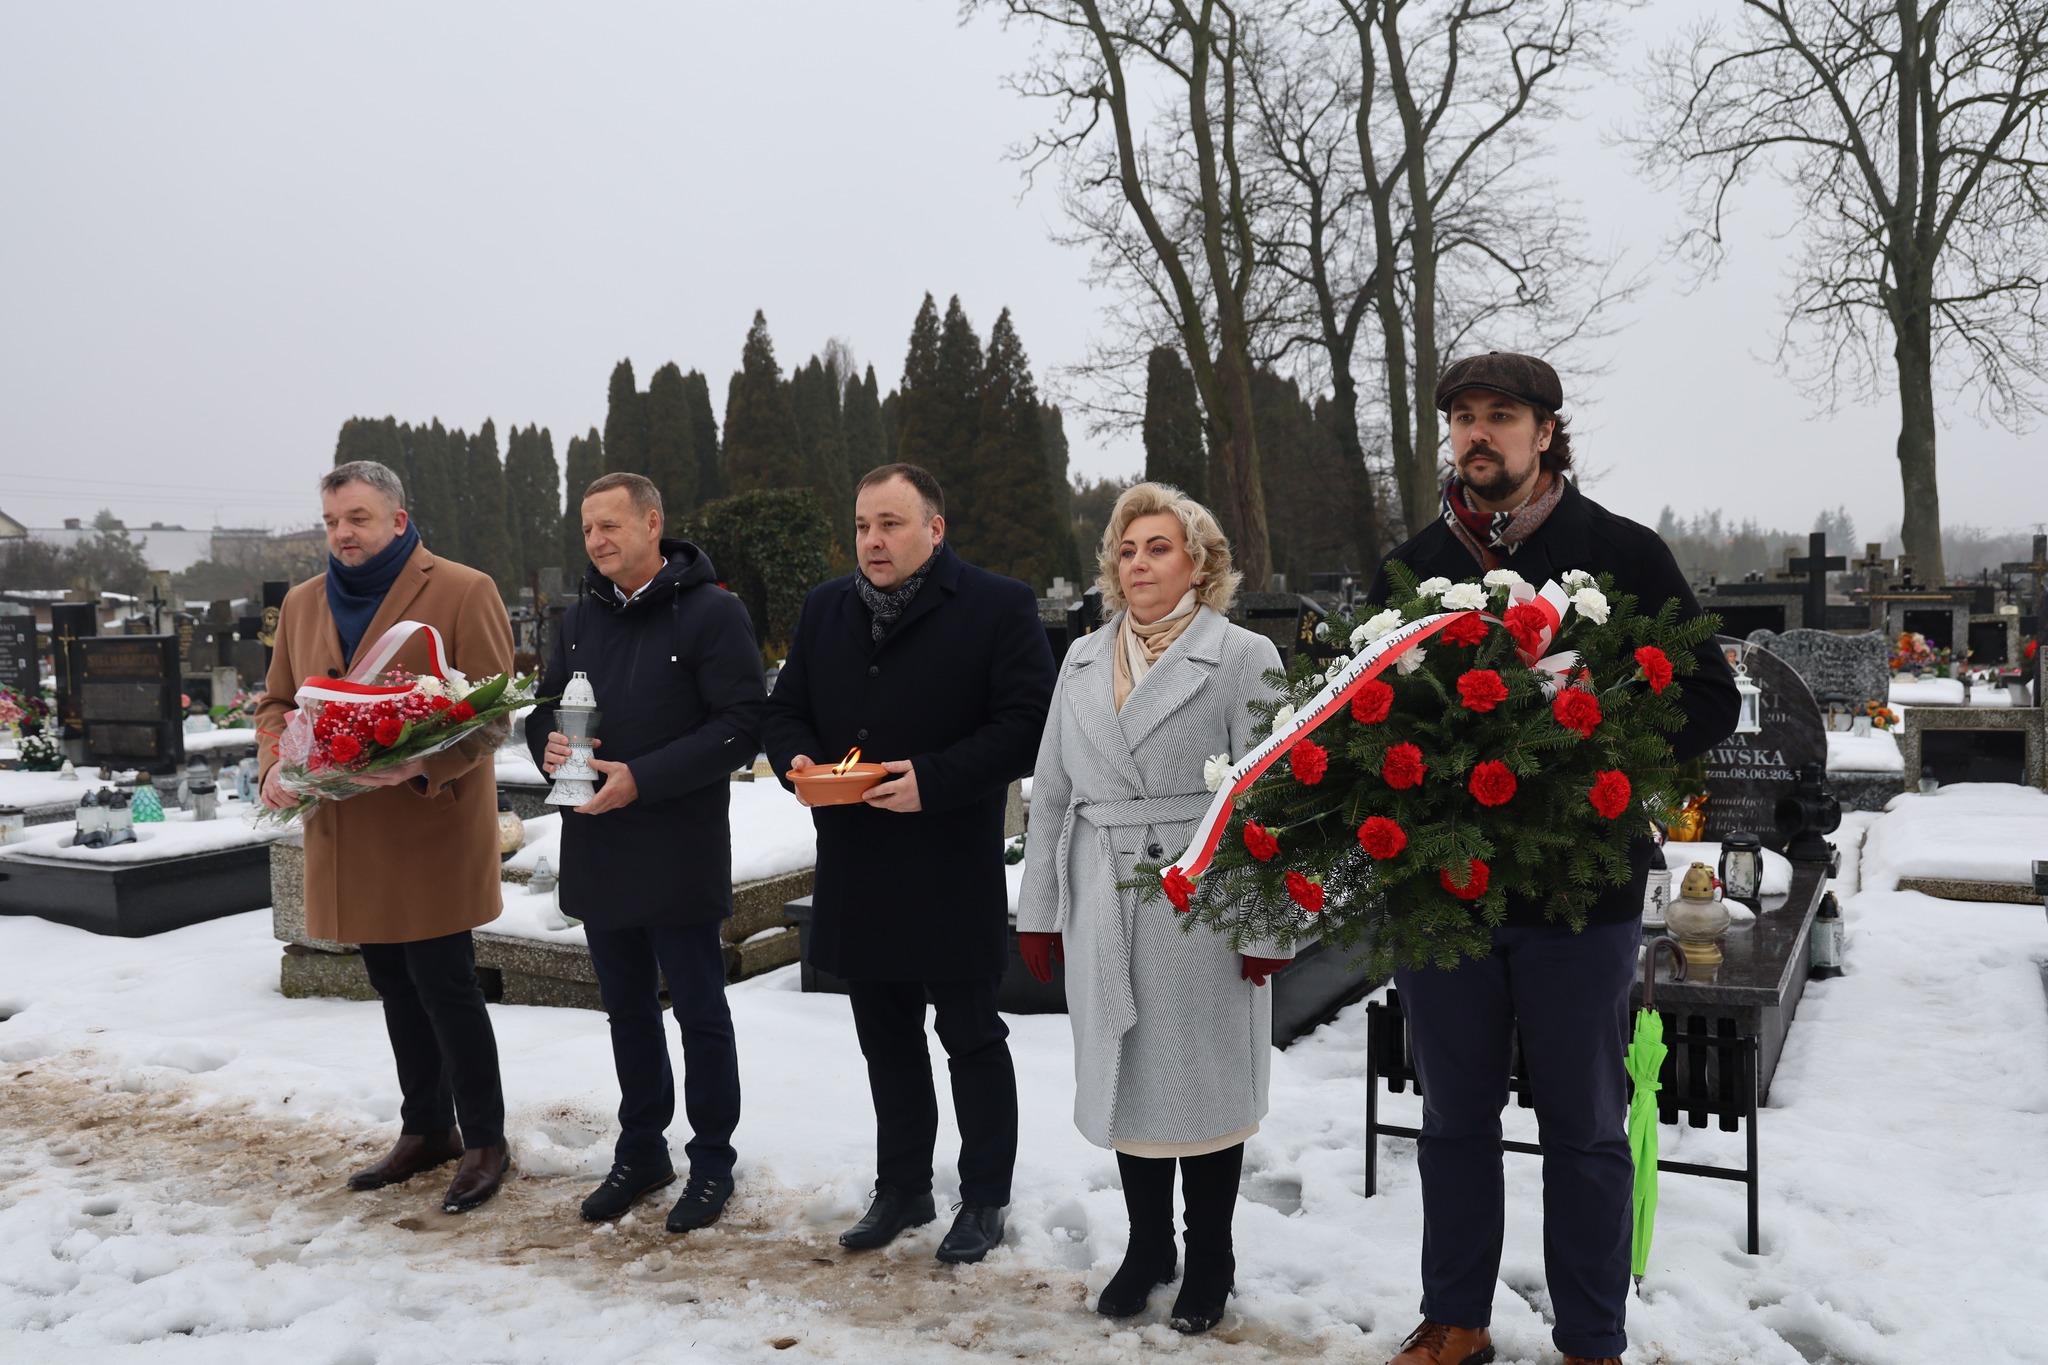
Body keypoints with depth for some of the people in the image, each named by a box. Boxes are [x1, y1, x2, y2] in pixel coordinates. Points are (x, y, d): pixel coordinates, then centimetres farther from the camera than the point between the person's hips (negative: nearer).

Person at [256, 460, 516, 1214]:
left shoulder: (463, 592, -7)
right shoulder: (303, 603, 13)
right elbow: (278, 702, 18)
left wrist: (423, 768, -27)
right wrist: (275, 765, -3)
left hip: (433, 828, -6)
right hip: (346, 835, 6)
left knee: (445, 985, -2)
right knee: (396, 988, 16)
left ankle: (484, 1141, 13)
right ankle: (426, 1130, 30)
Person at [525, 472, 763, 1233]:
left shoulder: (711, 612, -11)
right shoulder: (581, 618, 10)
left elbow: (741, 727, -16)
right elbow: (545, 709, 16)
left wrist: (642, 779, -23)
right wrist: (548, 745, -8)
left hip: (679, 852, -6)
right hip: (597, 852, 6)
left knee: (699, 1012, 6)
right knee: (627, 1009, 17)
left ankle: (711, 1162, 21)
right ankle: (640, 1150, 32)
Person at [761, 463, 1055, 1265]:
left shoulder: (997, 607, -7)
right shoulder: (824, 610, 11)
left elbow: (1026, 724, -13)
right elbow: (784, 712, 17)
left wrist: (936, 780, -23)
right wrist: (796, 759, -6)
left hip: (954, 874, -6)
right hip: (856, 874, 6)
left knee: (971, 1037, 8)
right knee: (886, 1040, 17)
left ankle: (985, 1198, 24)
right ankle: (901, 1188, 33)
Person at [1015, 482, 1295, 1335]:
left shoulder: (1244, 658, -3)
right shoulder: (1083, 661, 11)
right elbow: (1052, 791, 11)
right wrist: (1040, 909, 8)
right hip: (1103, 907, 4)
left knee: (1203, 1078, 6)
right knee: (1124, 1075, 11)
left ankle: (1208, 1259, 24)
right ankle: (1147, 1245, 29)